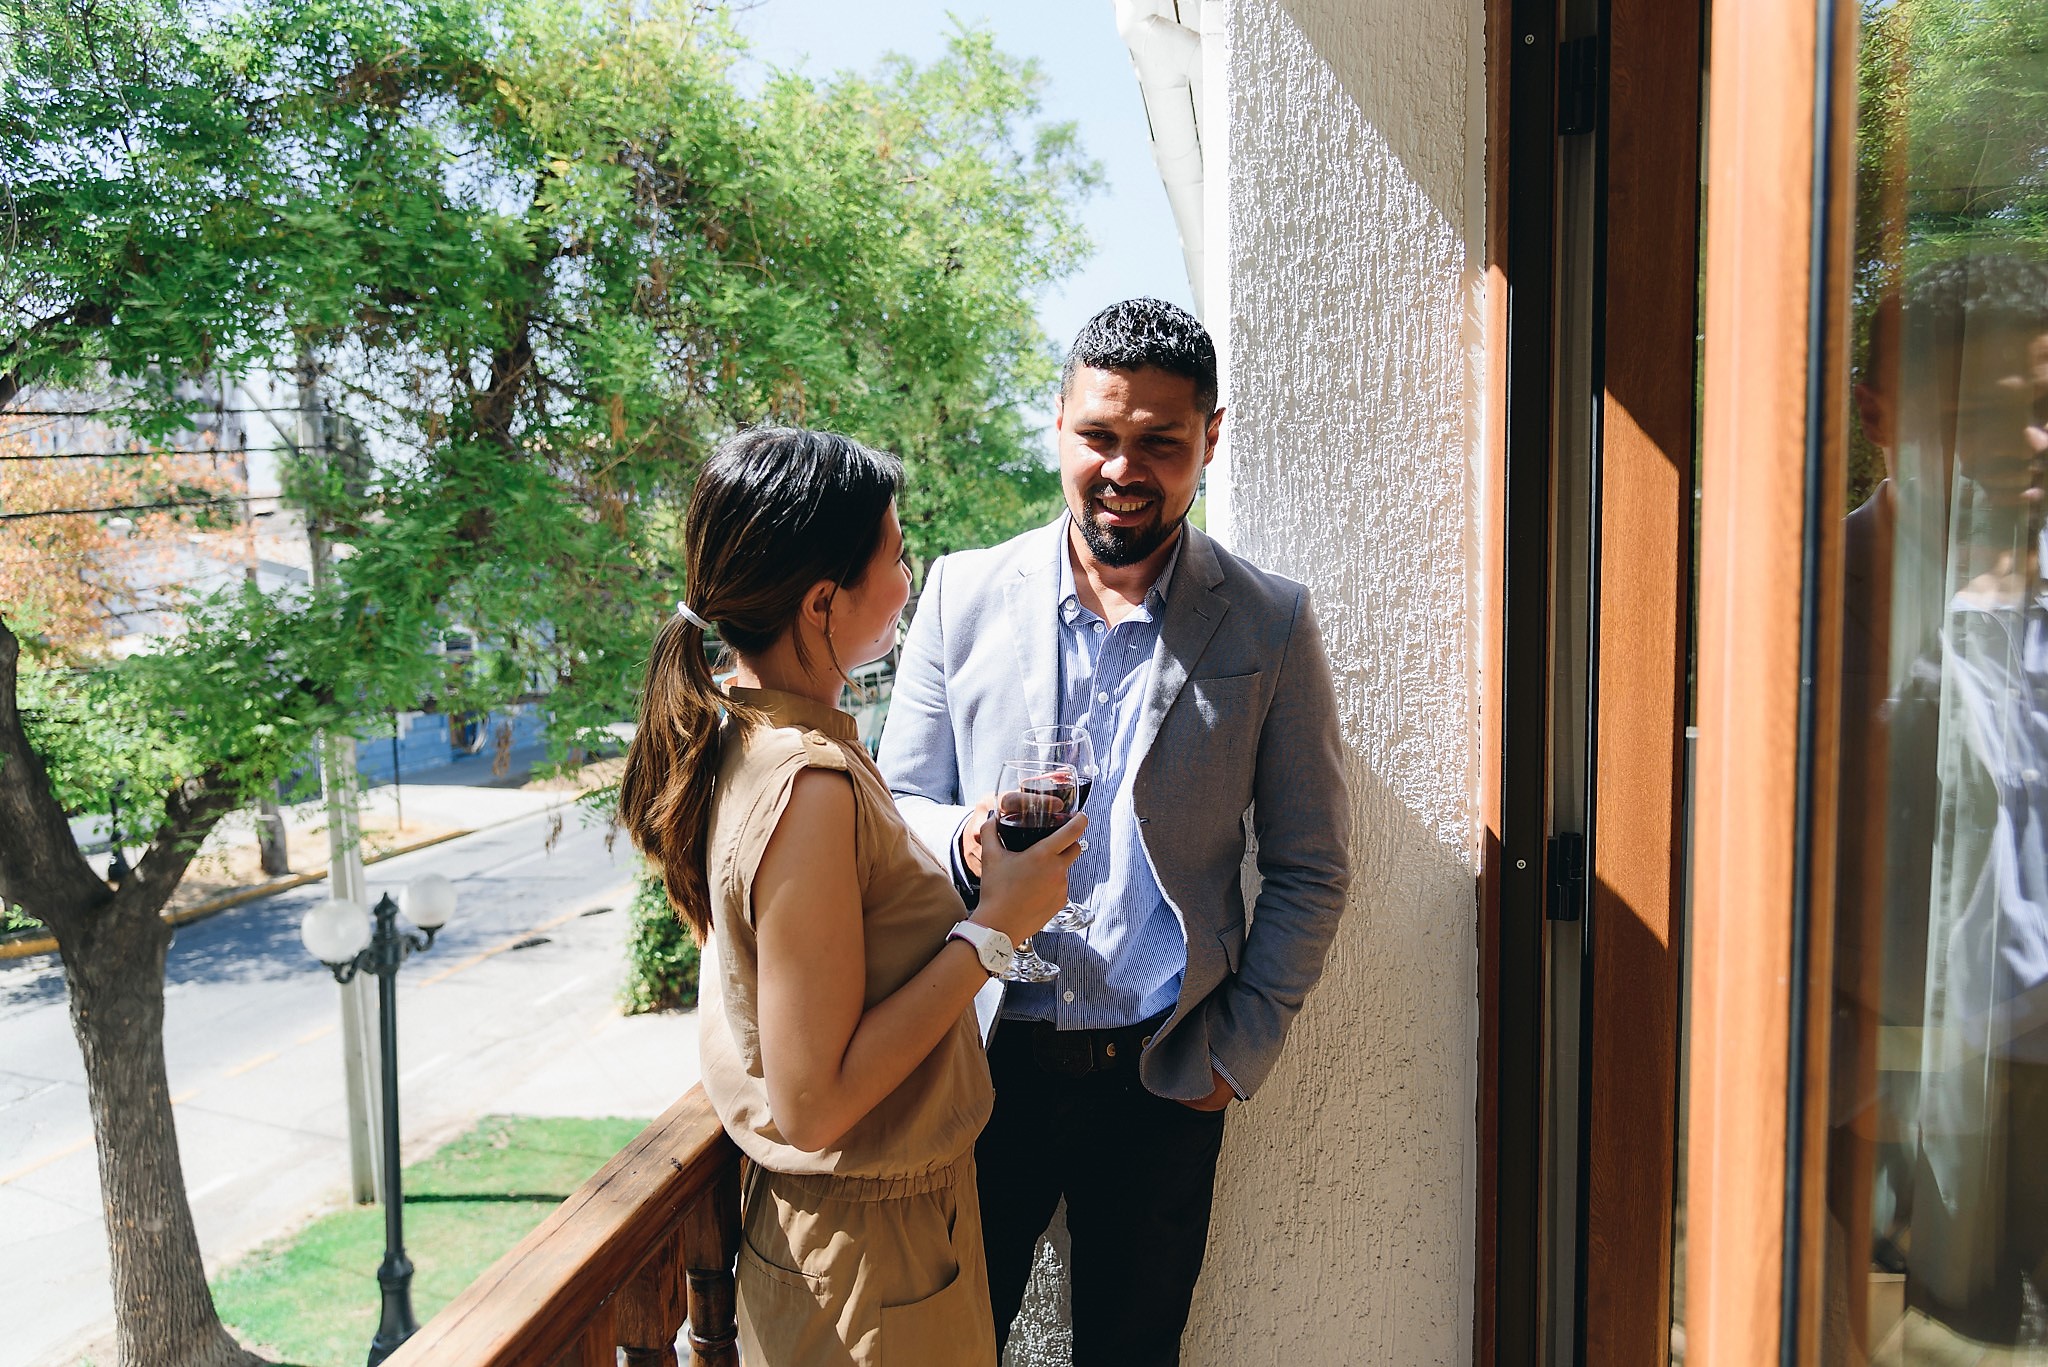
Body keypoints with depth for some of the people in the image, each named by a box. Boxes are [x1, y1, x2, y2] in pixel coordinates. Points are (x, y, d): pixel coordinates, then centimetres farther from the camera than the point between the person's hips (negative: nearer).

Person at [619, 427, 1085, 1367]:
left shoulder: (735, 735, -1)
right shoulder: (811, 785, -30)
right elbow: (813, 1102, -27)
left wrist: (960, 856, -1)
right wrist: (995, 926, -23)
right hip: (873, 1248, -8)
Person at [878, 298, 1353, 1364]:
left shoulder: (1271, 627, -4)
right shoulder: (962, 592, -1)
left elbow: (1309, 868, 2)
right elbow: (898, 804, 5)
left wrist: (1240, 1048, -3)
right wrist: (964, 840, -17)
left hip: (1162, 1074, 0)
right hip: (983, 1053, 1)